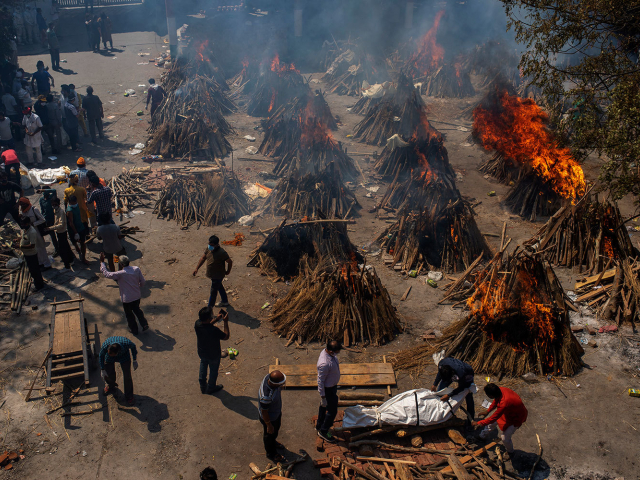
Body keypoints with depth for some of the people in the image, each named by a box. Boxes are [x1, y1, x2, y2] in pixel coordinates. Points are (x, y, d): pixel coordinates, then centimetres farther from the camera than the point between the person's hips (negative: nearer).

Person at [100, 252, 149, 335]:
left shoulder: (121, 274, -28)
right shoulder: (137, 269, -15)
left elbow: (106, 274, -20)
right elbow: (142, 282, -4)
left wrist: (102, 262, -12)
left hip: (127, 299, -4)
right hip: (137, 296, 4)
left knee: (129, 314, 20)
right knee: (137, 309, 31)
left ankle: (134, 330, 37)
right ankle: (144, 324, 30)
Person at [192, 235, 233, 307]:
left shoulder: (221, 253, -32)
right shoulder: (208, 249, -10)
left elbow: (230, 262, -20)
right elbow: (203, 258, 1)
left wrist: (228, 271, -5)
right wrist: (197, 268, -4)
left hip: (218, 276, -8)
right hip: (212, 274, 8)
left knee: (213, 292, 5)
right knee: (219, 287, 27)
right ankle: (225, 302, 50)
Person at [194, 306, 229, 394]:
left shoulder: (197, 324, -24)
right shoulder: (214, 330, -41)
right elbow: (226, 336, -24)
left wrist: (216, 319, -4)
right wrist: (225, 322, -24)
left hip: (201, 352, 5)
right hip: (213, 355, -5)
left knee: (203, 367, 32)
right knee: (213, 371, 23)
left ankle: (203, 386, 52)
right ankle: (210, 389, 46)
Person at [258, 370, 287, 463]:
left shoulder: (269, 377, -26)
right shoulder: (266, 396, -47)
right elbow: (264, 412, -29)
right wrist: (269, 425, -15)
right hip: (269, 417, -7)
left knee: (276, 430, 34)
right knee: (269, 434, 23)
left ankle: (273, 442, 65)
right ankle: (271, 454, 50)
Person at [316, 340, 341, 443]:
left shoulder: (330, 353, -11)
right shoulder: (324, 364, -39)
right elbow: (320, 381, -28)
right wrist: (322, 397, -19)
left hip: (332, 385, 9)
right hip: (328, 389, -9)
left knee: (324, 407, 26)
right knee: (332, 411, 8)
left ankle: (319, 425, 47)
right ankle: (323, 432, 27)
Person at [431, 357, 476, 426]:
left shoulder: (461, 373, -47)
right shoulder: (441, 364, -36)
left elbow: (461, 387, -25)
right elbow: (439, 373, -9)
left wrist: (448, 395, -26)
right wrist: (435, 385, -2)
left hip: (466, 376, -4)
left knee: (468, 397, -6)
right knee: (439, 391, 3)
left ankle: (470, 420, 12)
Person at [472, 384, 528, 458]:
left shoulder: (504, 403, -45)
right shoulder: (500, 390, -23)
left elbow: (493, 418, -31)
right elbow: (495, 402, 2)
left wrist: (479, 423, -19)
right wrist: (487, 411, 13)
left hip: (516, 418, -8)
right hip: (508, 411, 8)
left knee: (505, 437, -1)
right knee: (492, 423, 18)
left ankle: (510, 452, 30)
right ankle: (482, 436, 44)